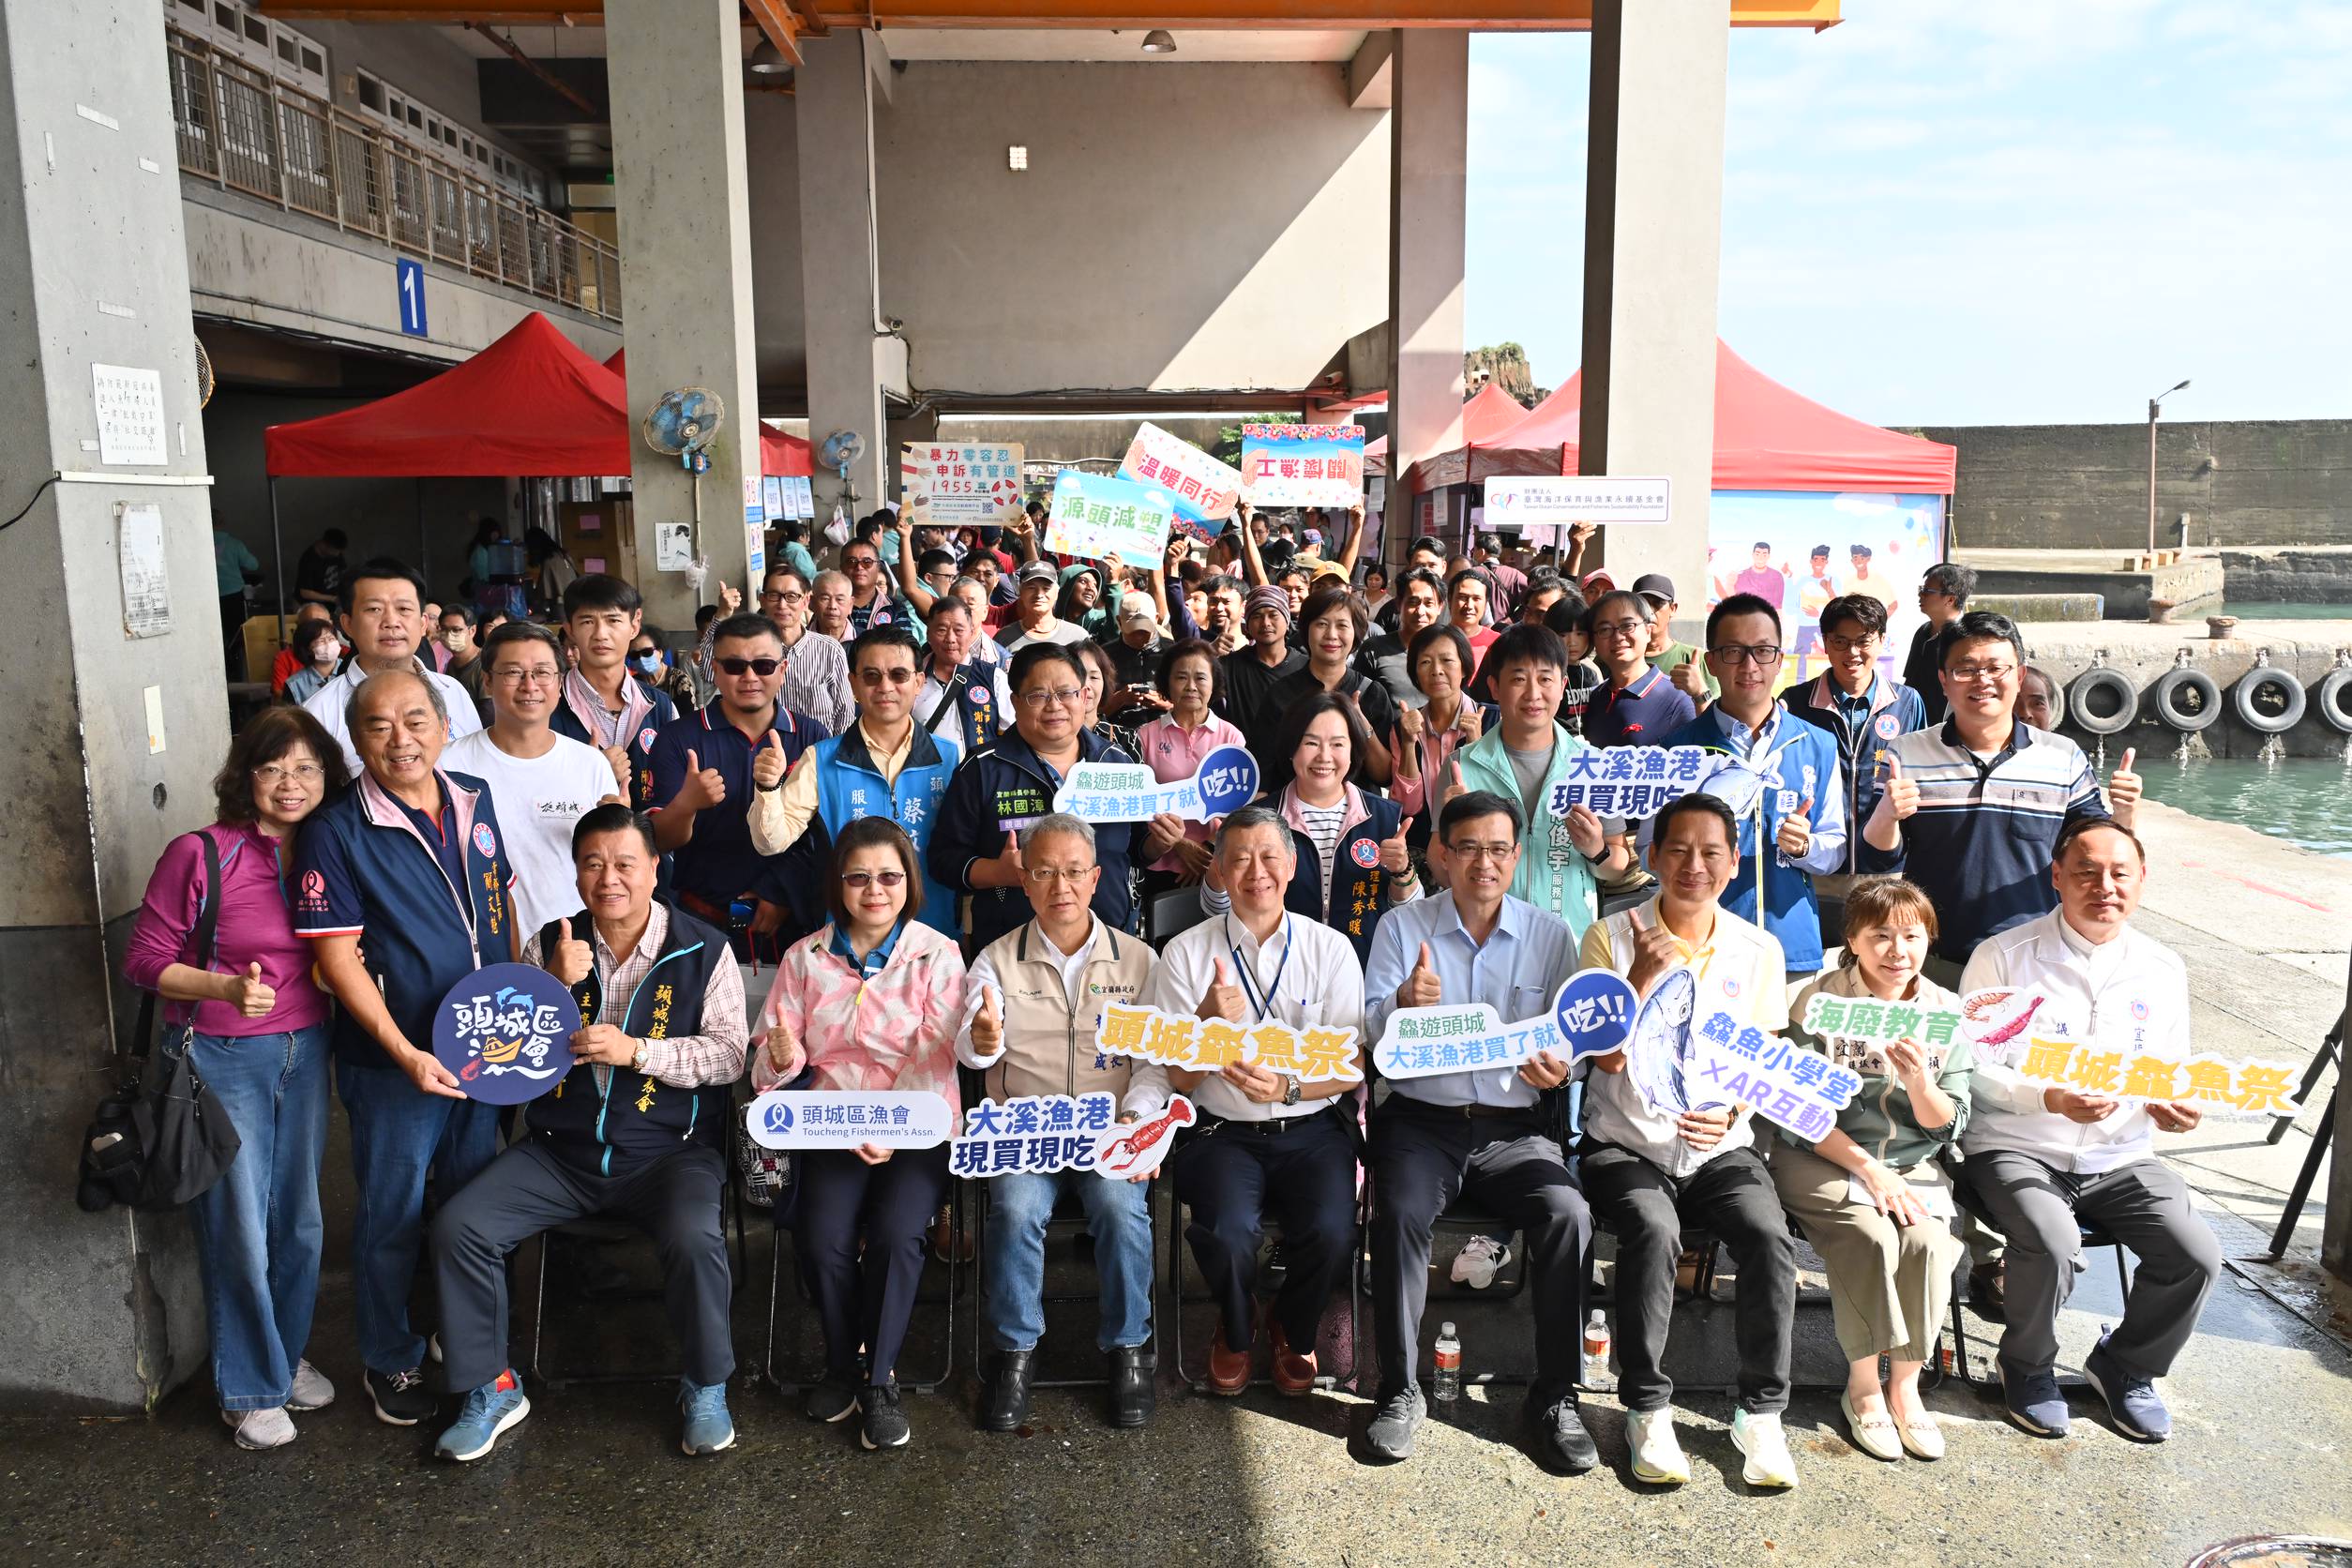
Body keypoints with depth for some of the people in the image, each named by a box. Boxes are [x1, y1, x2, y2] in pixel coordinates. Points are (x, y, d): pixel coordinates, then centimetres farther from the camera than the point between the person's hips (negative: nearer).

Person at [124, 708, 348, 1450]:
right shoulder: (199, 854, -14)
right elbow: (144, 958, -11)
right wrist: (225, 988, -24)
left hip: (304, 1050, 5)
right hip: (220, 1056, -5)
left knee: (298, 1216, 14)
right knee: (238, 1224, 4)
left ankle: (287, 1353, 34)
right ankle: (250, 1388, 21)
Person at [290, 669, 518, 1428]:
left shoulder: (475, 801, 2)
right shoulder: (337, 830, -14)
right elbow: (336, 955, -15)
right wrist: (406, 1054, -20)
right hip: (392, 1060, -5)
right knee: (394, 1213, 10)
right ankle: (391, 1362, 30)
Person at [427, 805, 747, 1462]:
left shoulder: (704, 951, -2)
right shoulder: (548, 946, 6)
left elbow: (729, 1055, -7)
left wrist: (637, 1050, -18)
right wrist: (558, 986, -13)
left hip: (668, 1150, -3)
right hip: (559, 1150, 4)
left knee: (694, 1238, -31)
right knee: (458, 1227, -15)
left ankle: (706, 1386, -3)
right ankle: (491, 1388, 6)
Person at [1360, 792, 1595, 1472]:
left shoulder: (1550, 935, 8)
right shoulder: (1402, 927, 5)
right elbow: (1372, 1031, -3)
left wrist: (1559, 1068, -18)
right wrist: (1403, 1004, -26)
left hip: (1514, 1127, 1)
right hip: (1422, 1119, -1)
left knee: (1567, 1213, -26)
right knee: (1400, 1213, -29)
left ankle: (1555, 1396, -8)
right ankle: (1399, 1391, -12)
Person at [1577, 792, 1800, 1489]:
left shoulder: (1760, 951, 7)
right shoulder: (1613, 937, -1)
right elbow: (1608, 1056, -7)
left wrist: (1730, 1116, -12)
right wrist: (1642, 977, -21)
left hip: (1720, 1148, 2)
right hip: (1626, 1145, -2)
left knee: (1769, 1235, -26)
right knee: (1653, 1231, -31)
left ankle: (1761, 1411, -8)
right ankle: (1647, 1409, -14)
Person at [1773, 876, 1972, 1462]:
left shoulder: (1946, 1013, 4)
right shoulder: (1819, 1002, -6)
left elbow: (1947, 1127, 2)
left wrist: (1918, 1080, -19)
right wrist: (1869, 1170, -16)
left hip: (1914, 1166, 3)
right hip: (1821, 1160, -3)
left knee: (1925, 1241, -26)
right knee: (1869, 1236, -29)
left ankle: (1905, 1384, -7)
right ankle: (1862, 1386, -10)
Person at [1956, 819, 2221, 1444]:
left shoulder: (2163, 969, 8)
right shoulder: (2003, 956, -6)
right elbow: (1972, 1065, -9)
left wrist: (2175, 1106, -8)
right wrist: (2049, 1099, -25)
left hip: (2120, 1158, 5)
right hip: (2015, 1150, -4)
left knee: (2197, 1255, -17)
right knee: (2052, 1245, -31)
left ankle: (2126, 1365, 14)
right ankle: (2026, 1366, 2)